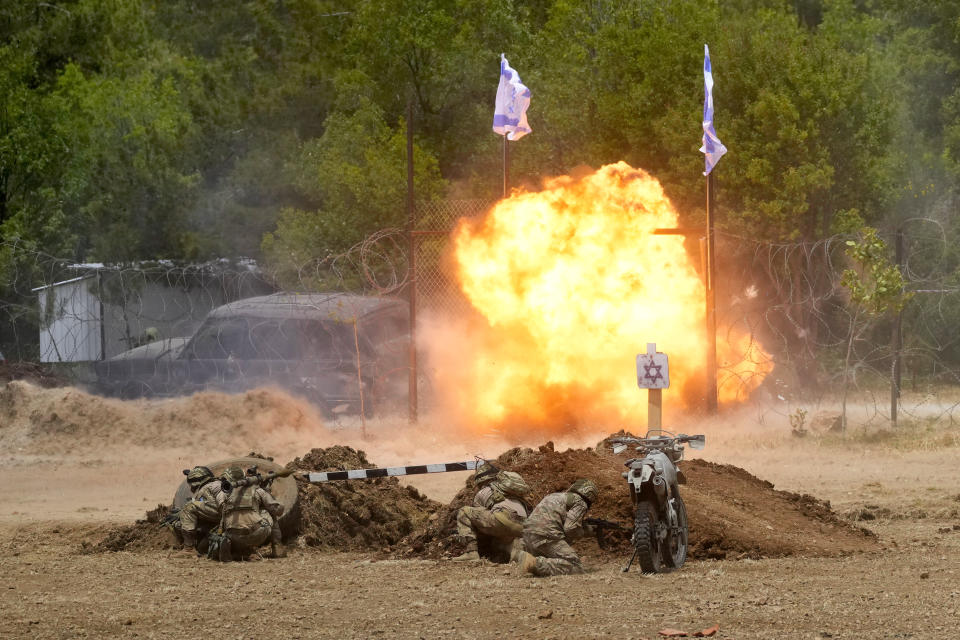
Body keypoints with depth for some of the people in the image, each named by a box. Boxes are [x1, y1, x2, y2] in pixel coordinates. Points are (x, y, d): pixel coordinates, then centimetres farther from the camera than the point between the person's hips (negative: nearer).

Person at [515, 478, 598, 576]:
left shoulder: (558, 496, 30)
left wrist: (591, 529, 40)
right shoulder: (580, 503, 4)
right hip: (546, 537, -9)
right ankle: (536, 564, -27)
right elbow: (571, 529, -8)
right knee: (575, 568, -14)